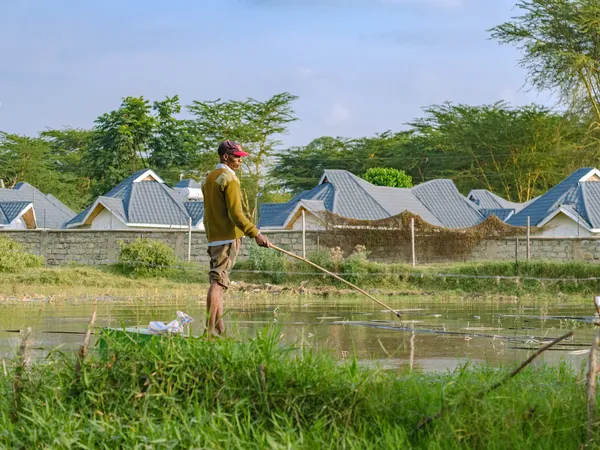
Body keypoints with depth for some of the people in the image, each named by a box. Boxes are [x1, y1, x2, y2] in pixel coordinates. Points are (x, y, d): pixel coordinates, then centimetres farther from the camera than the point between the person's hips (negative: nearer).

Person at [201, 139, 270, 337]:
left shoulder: (208, 178, 17)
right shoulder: (229, 178, -11)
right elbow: (236, 214, -19)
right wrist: (256, 234, -20)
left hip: (213, 237, 9)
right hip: (228, 238, -9)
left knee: (218, 283, 10)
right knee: (218, 282, -12)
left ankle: (219, 330, 11)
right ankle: (210, 330, -17)